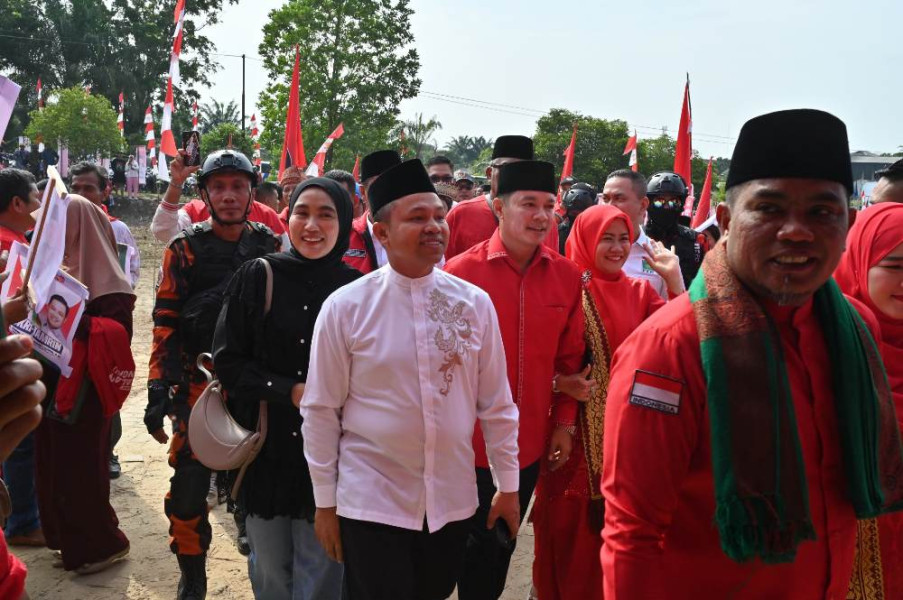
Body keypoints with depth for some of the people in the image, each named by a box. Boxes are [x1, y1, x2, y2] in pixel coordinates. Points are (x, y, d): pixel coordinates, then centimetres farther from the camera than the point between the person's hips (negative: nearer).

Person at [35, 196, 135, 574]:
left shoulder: (105, 279, -12)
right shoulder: (59, 269, 11)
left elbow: (118, 333, -21)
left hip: (83, 393, -8)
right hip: (53, 385, 8)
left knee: (80, 469, 1)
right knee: (54, 467, 14)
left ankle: (103, 545, 19)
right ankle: (72, 543, 29)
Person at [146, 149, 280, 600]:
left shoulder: (271, 246, 4)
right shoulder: (185, 250, 0)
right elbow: (166, 322, -2)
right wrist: (158, 389, -10)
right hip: (199, 384, -1)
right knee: (190, 482, -1)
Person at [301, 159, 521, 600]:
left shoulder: (475, 304, -3)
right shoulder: (345, 307, -10)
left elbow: (496, 404, 4)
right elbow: (320, 411, -5)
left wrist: (508, 486, 8)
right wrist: (325, 502, -1)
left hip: (453, 501, 3)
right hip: (372, 502, -3)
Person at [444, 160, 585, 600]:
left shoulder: (568, 277, -4)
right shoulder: (460, 272, -14)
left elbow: (569, 358, 4)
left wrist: (564, 422, 2)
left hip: (530, 444, 3)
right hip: (466, 443, -3)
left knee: (501, 545, 21)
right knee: (469, 542, 16)